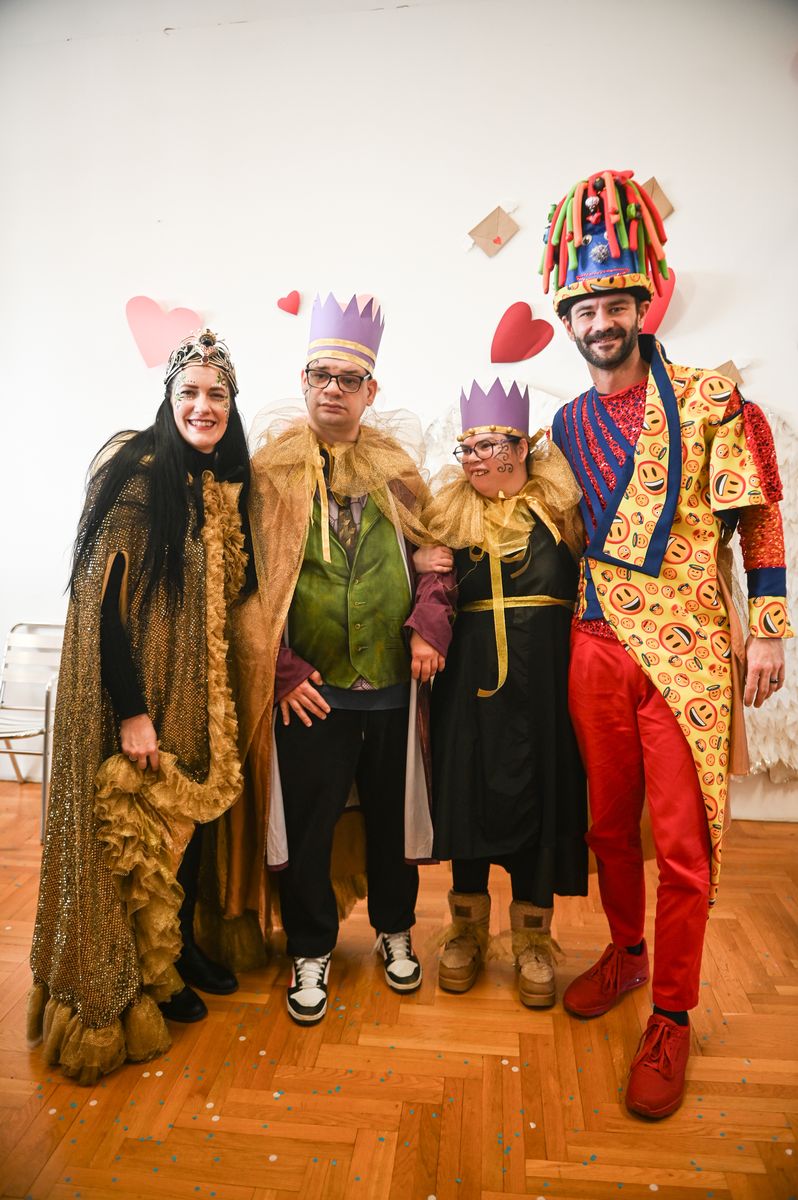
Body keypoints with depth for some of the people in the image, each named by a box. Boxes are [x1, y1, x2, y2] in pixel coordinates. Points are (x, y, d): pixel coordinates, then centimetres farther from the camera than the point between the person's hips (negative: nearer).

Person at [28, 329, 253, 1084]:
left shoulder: (228, 484, 6)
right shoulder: (135, 472, -15)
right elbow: (100, 598, -18)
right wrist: (131, 709, -19)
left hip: (196, 689, 7)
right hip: (133, 689, -7)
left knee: (190, 815, 17)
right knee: (136, 828, 6)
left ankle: (182, 948, 38)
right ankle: (139, 977, 28)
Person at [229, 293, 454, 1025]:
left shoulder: (396, 469, 8)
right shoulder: (271, 471, 0)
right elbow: (251, 579, -3)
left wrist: (428, 625, -6)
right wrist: (280, 669, -9)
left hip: (393, 683, 3)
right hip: (309, 689, -2)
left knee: (393, 813, 15)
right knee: (306, 824, 8)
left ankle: (394, 930, 40)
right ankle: (311, 952, 32)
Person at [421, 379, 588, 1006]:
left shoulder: (559, 506, 4)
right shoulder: (449, 513, 9)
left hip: (545, 675, -1)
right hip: (471, 673, 1)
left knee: (541, 792, 4)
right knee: (468, 791, 6)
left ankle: (532, 941, 24)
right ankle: (468, 931, 27)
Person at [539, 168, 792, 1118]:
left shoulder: (710, 400, -2)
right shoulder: (567, 425, 10)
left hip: (689, 650, -4)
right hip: (597, 648, 4)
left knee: (683, 840, 3)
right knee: (609, 822, 15)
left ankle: (672, 1019, 22)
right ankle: (626, 952, 39)